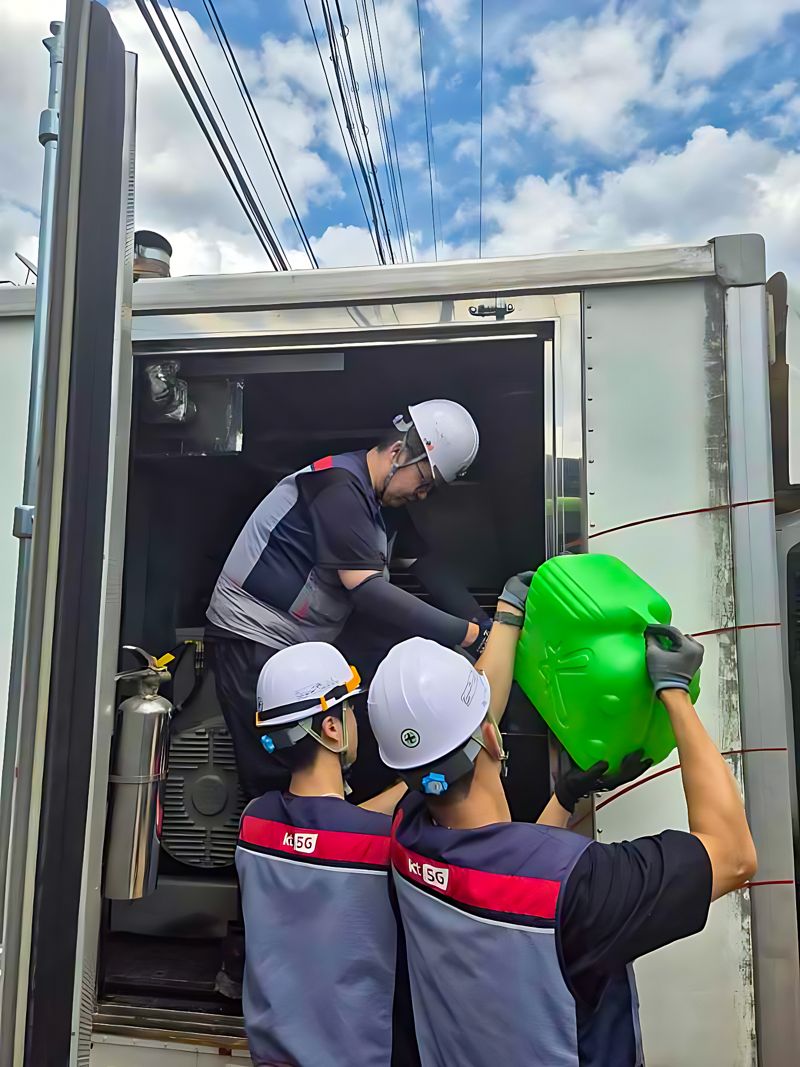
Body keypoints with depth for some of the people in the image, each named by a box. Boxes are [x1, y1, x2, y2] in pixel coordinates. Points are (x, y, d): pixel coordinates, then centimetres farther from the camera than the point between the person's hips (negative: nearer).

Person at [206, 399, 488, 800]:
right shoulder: (339, 486, -19)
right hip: (254, 642, -9)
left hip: (294, 646, 9)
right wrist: (470, 633, -25)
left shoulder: (371, 499, 12)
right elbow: (367, 591, -26)